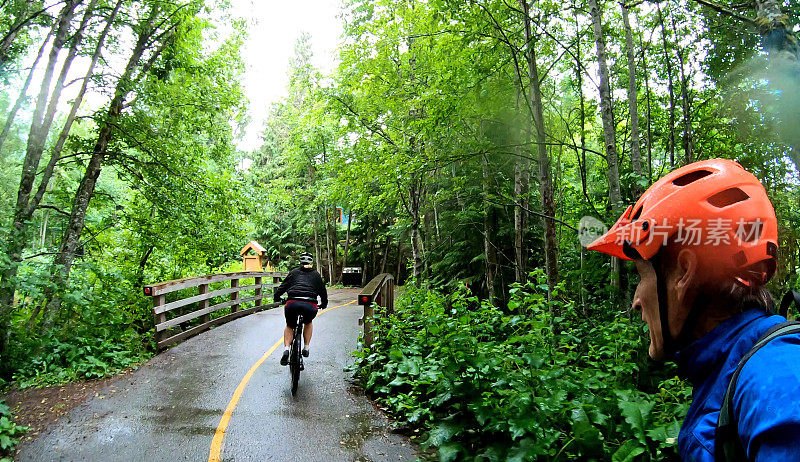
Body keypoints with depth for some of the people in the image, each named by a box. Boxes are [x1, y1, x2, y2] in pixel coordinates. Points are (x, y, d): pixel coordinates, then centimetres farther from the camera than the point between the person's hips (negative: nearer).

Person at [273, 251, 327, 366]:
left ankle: (286, 349, 5)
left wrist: (277, 297, 35)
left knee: (289, 326, 25)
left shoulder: (293, 272, 22)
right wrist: (323, 304, 45)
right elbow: (323, 292, 28)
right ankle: (306, 348, 24)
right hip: (310, 306, 0)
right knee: (308, 323, 32)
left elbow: (283, 287, 18)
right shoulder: (316, 275, 23)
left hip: (292, 304, 0)